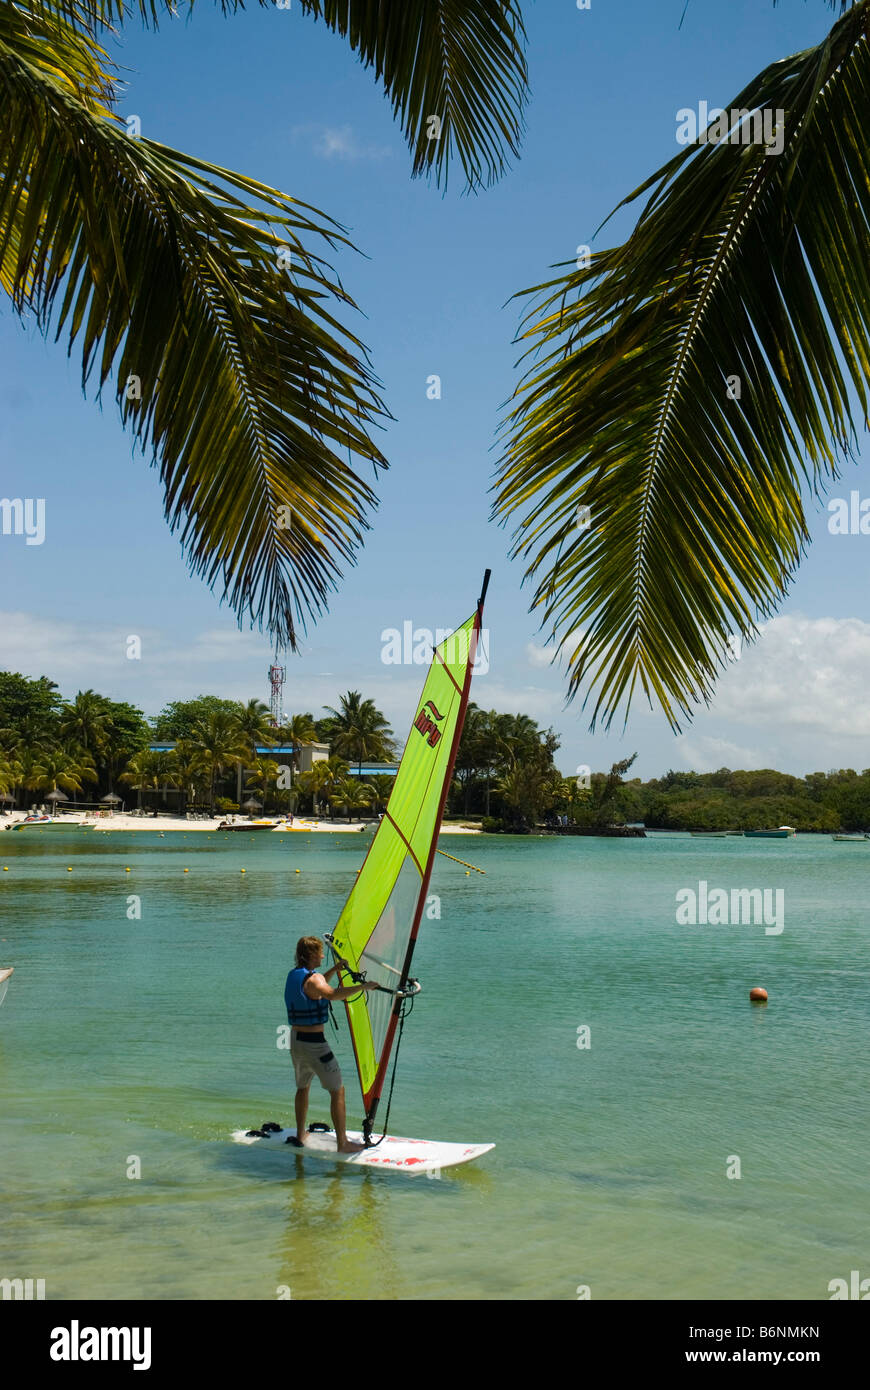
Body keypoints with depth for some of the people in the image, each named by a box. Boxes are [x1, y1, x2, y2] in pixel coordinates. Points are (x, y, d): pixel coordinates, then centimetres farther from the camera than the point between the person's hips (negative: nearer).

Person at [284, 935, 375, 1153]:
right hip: (313, 1042, -9)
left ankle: (300, 1134, 34)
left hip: (295, 1039, 9)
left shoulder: (294, 976, 10)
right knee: (337, 1090, -2)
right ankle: (343, 1143, -2)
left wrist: (334, 969, 26)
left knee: (303, 1086, 26)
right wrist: (363, 986, -34)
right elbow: (333, 995, -38)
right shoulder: (313, 978, -18)